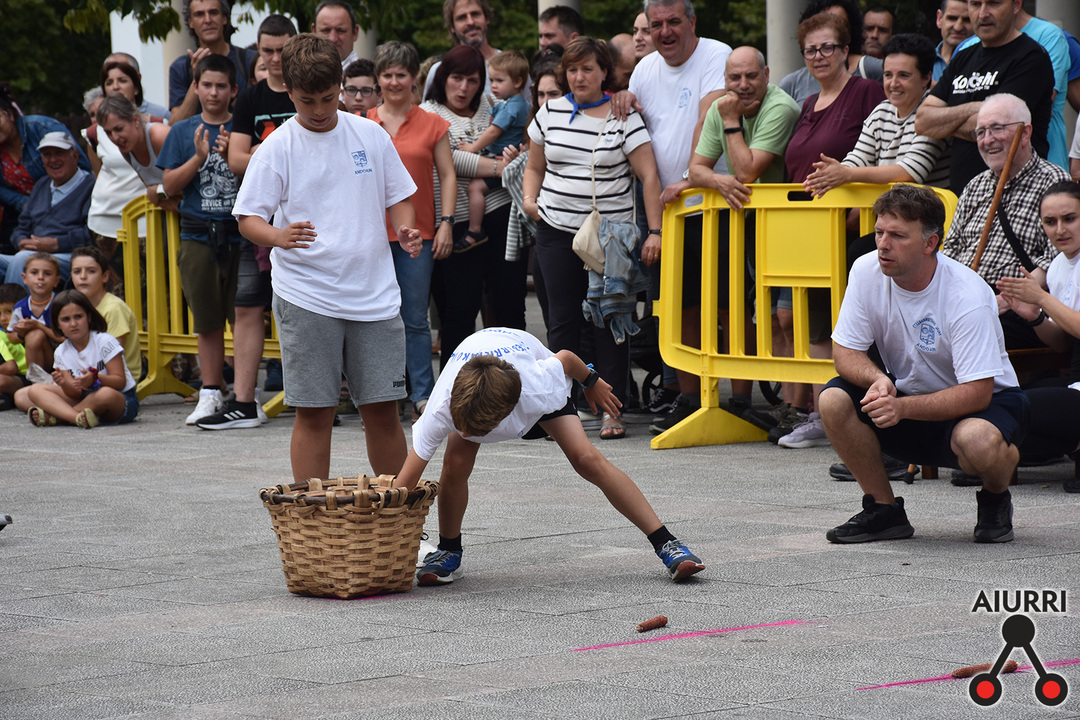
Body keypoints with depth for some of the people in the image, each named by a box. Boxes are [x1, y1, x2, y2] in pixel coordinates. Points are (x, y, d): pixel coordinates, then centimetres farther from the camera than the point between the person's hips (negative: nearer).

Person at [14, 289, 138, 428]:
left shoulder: (105, 342, -11)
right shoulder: (61, 353, 3)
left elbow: (120, 382, -15)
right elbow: (75, 393, -4)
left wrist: (95, 379, -34)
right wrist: (64, 384, -28)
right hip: (85, 399, 5)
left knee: (106, 394, -42)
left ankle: (51, 416, -27)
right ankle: (78, 417, -36)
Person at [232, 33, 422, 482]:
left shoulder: (371, 135, 8)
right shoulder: (278, 148, -1)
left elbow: (398, 196, 17)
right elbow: (248, 218, -4)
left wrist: (404, 229, -5)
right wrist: (279, 236, -25)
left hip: (374, 293, 3)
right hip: (305, 297, -2)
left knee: (382, 409, 4)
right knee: (314, 412, -1)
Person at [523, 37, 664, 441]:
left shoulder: (624, 117, -3)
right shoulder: (549, 113, 8)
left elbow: (649, 176, -7)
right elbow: (535, 167, 20)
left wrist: (655, 232, -13)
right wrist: (530, 198, 0)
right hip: (557, 230, 3)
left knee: (609, 322, -2)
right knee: (563, 320, 2)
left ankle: (613, 410, 2)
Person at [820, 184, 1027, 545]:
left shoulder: (967, 296, -27)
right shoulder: (867, 272, -12)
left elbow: (976, 392, -28)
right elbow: (845, 353, -7)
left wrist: (902, 407, -39)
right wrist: (878, 380, -30)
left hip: (985, 399, -5)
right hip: (906, 394, 5)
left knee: (976, 439, -39)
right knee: (834, 400, -22)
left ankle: (995, 500, -1)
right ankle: (884, 511, -4)